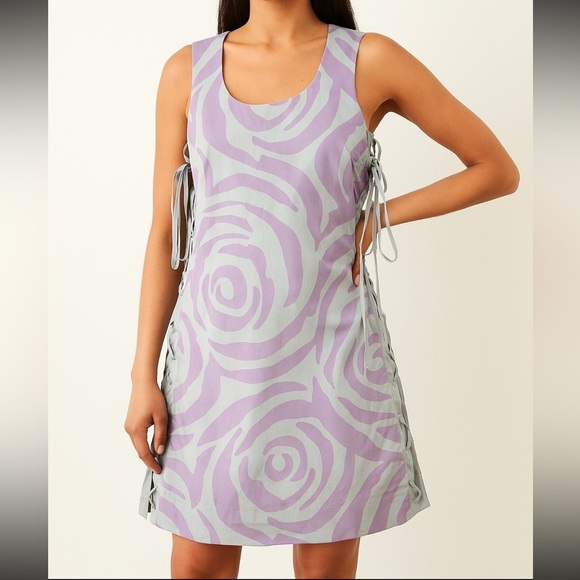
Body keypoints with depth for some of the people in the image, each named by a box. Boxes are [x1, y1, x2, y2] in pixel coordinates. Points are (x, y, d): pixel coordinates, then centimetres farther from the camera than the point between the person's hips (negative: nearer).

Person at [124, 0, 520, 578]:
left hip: (328, 358, -1)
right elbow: (165, 236, 4)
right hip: (213, 358, 2)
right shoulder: (188, 70, 3)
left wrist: (379, 216, -3)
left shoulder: (369, 61, -3)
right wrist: (143, 375, 2)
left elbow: (498, 170, 5)